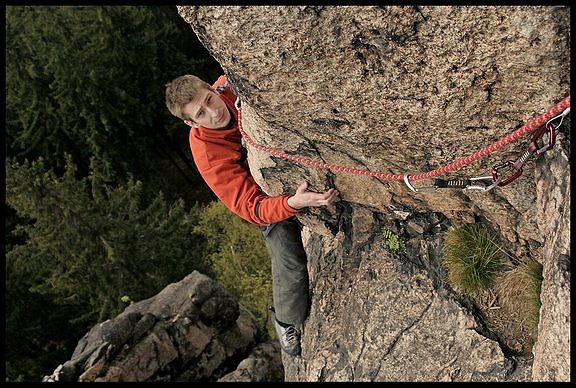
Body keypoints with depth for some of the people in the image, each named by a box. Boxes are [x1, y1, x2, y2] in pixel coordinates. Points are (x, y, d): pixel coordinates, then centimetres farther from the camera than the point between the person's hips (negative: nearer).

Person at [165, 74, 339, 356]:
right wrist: (294, 203, -53)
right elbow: (250, 207, -36)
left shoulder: (233, 85, -23)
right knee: (291, 263, -7)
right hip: (269, 196, -4)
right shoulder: (208, 154, -33)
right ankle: (286, 320, 21)